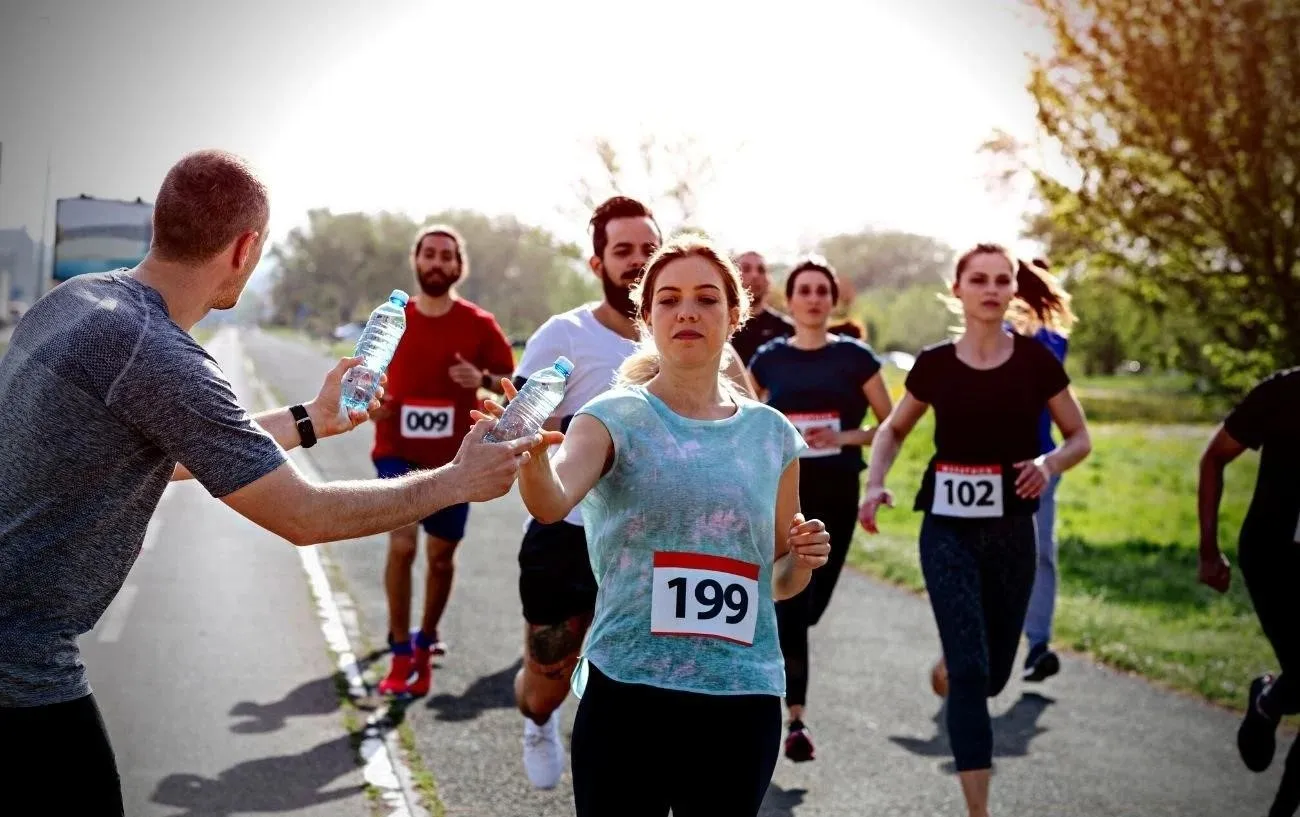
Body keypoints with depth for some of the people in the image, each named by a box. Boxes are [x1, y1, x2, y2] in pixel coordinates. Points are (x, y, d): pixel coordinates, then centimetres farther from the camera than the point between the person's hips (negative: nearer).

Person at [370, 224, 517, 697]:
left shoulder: (479, 324, -2)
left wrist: (483, 380, -18)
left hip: (453, 458, 1)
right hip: (399, 452, -1)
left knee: (441, 556, 11)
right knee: (402, 545, -17)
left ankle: (425, 640, 33)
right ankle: (402, 655, -7)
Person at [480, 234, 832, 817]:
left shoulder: (772, 434, 7)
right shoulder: (615, 418, -3)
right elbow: (552, 503, -24)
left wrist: (803, 560, -4)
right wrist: (532, 454, -45)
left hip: (744, 701, 3)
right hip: (628, 694, -3)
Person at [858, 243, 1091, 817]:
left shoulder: (1035, 361, -3)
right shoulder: (934, 364, -2)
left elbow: (1079, 437, 5)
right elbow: (893, 429, 13)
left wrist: (1050, 463, -16)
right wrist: (875, 483, -4)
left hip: (1011, 531, 1)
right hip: (948, 530, -1)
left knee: (993, 673, 12)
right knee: (970, 668, -10)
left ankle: (950, 667, 50)